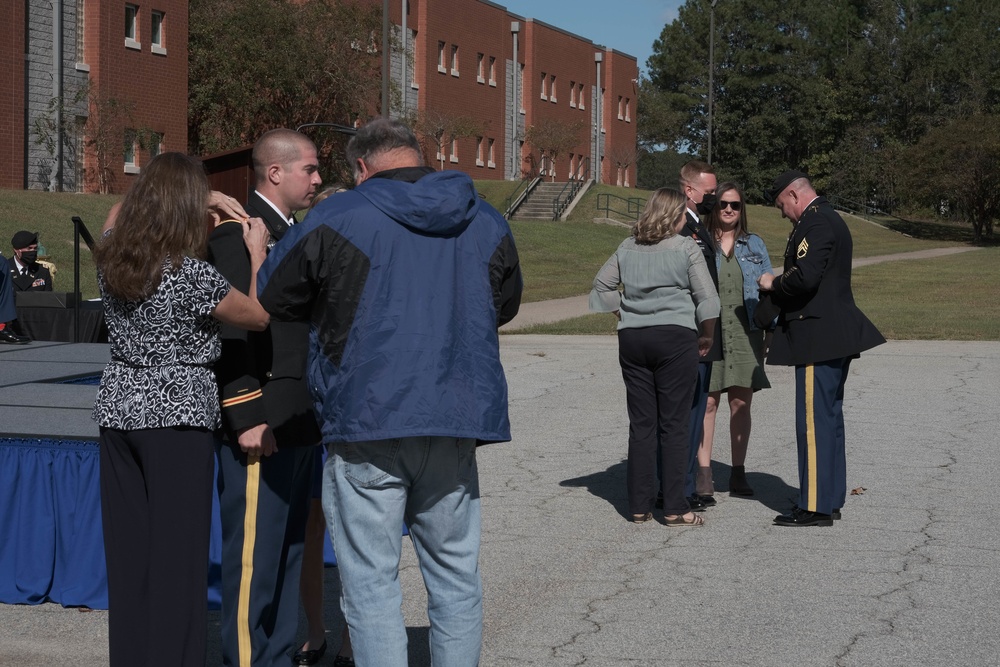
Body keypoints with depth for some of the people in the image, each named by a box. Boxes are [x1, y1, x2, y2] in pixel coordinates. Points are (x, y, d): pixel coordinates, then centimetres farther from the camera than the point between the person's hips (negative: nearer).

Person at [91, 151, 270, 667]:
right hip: (177, 414, -6)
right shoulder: (191, 274, -17)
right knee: (178, 553, -2)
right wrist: (257, 252, 9)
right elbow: (259, 317, -4)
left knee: (128, 549, 11)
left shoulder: (109, 257, 1)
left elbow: (121, 210, 25)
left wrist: (186, 192, 21)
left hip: (118, 409, 7)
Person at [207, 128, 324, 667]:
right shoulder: (238, 231, -10)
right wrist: (246, 416, -20)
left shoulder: (291, 233, 19)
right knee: (253, 557, -4)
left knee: (287, 551, 14)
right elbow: (230, 328, -16)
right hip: (261, 425, -9)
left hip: (294, 422, 9)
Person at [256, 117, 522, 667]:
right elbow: (504, 307, 23)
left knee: (371, 584, 3)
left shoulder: (335, 220, -3)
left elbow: (268, 301, 8)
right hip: (455, 426, 4)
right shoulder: (488, 224, 9)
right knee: (456, 577, 14)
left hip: (365, 424, -4)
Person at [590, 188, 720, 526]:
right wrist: (706, 336, 6)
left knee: (641, 423, 8)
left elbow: (602, 286, 16)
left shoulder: (628, 248, 10)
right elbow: (707, 297, -6)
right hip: (675, 336, -4)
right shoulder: (686, 248, -3)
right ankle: (675, 508, 1)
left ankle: (639, 505, 10)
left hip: (632, 338, 4)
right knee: (674, 424, 0)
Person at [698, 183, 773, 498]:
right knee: (706, 402, -4)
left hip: (746, 332, 2)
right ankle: (704, 474, 1)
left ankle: (738, 473, 10)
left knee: (741, 403, 3)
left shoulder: (755, 245, 12)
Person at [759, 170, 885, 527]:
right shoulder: (830, 219, 19)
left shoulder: (816, 223, -14)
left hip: (818, 338, -11)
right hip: (834, 335, 11)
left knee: (814, 420, -7)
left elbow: (805, 277, -25)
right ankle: (830, 499, 22)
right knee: (828, 419, 15)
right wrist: (778, 288, 12)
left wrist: (773, 283, -7)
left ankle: (816, 507, -4)